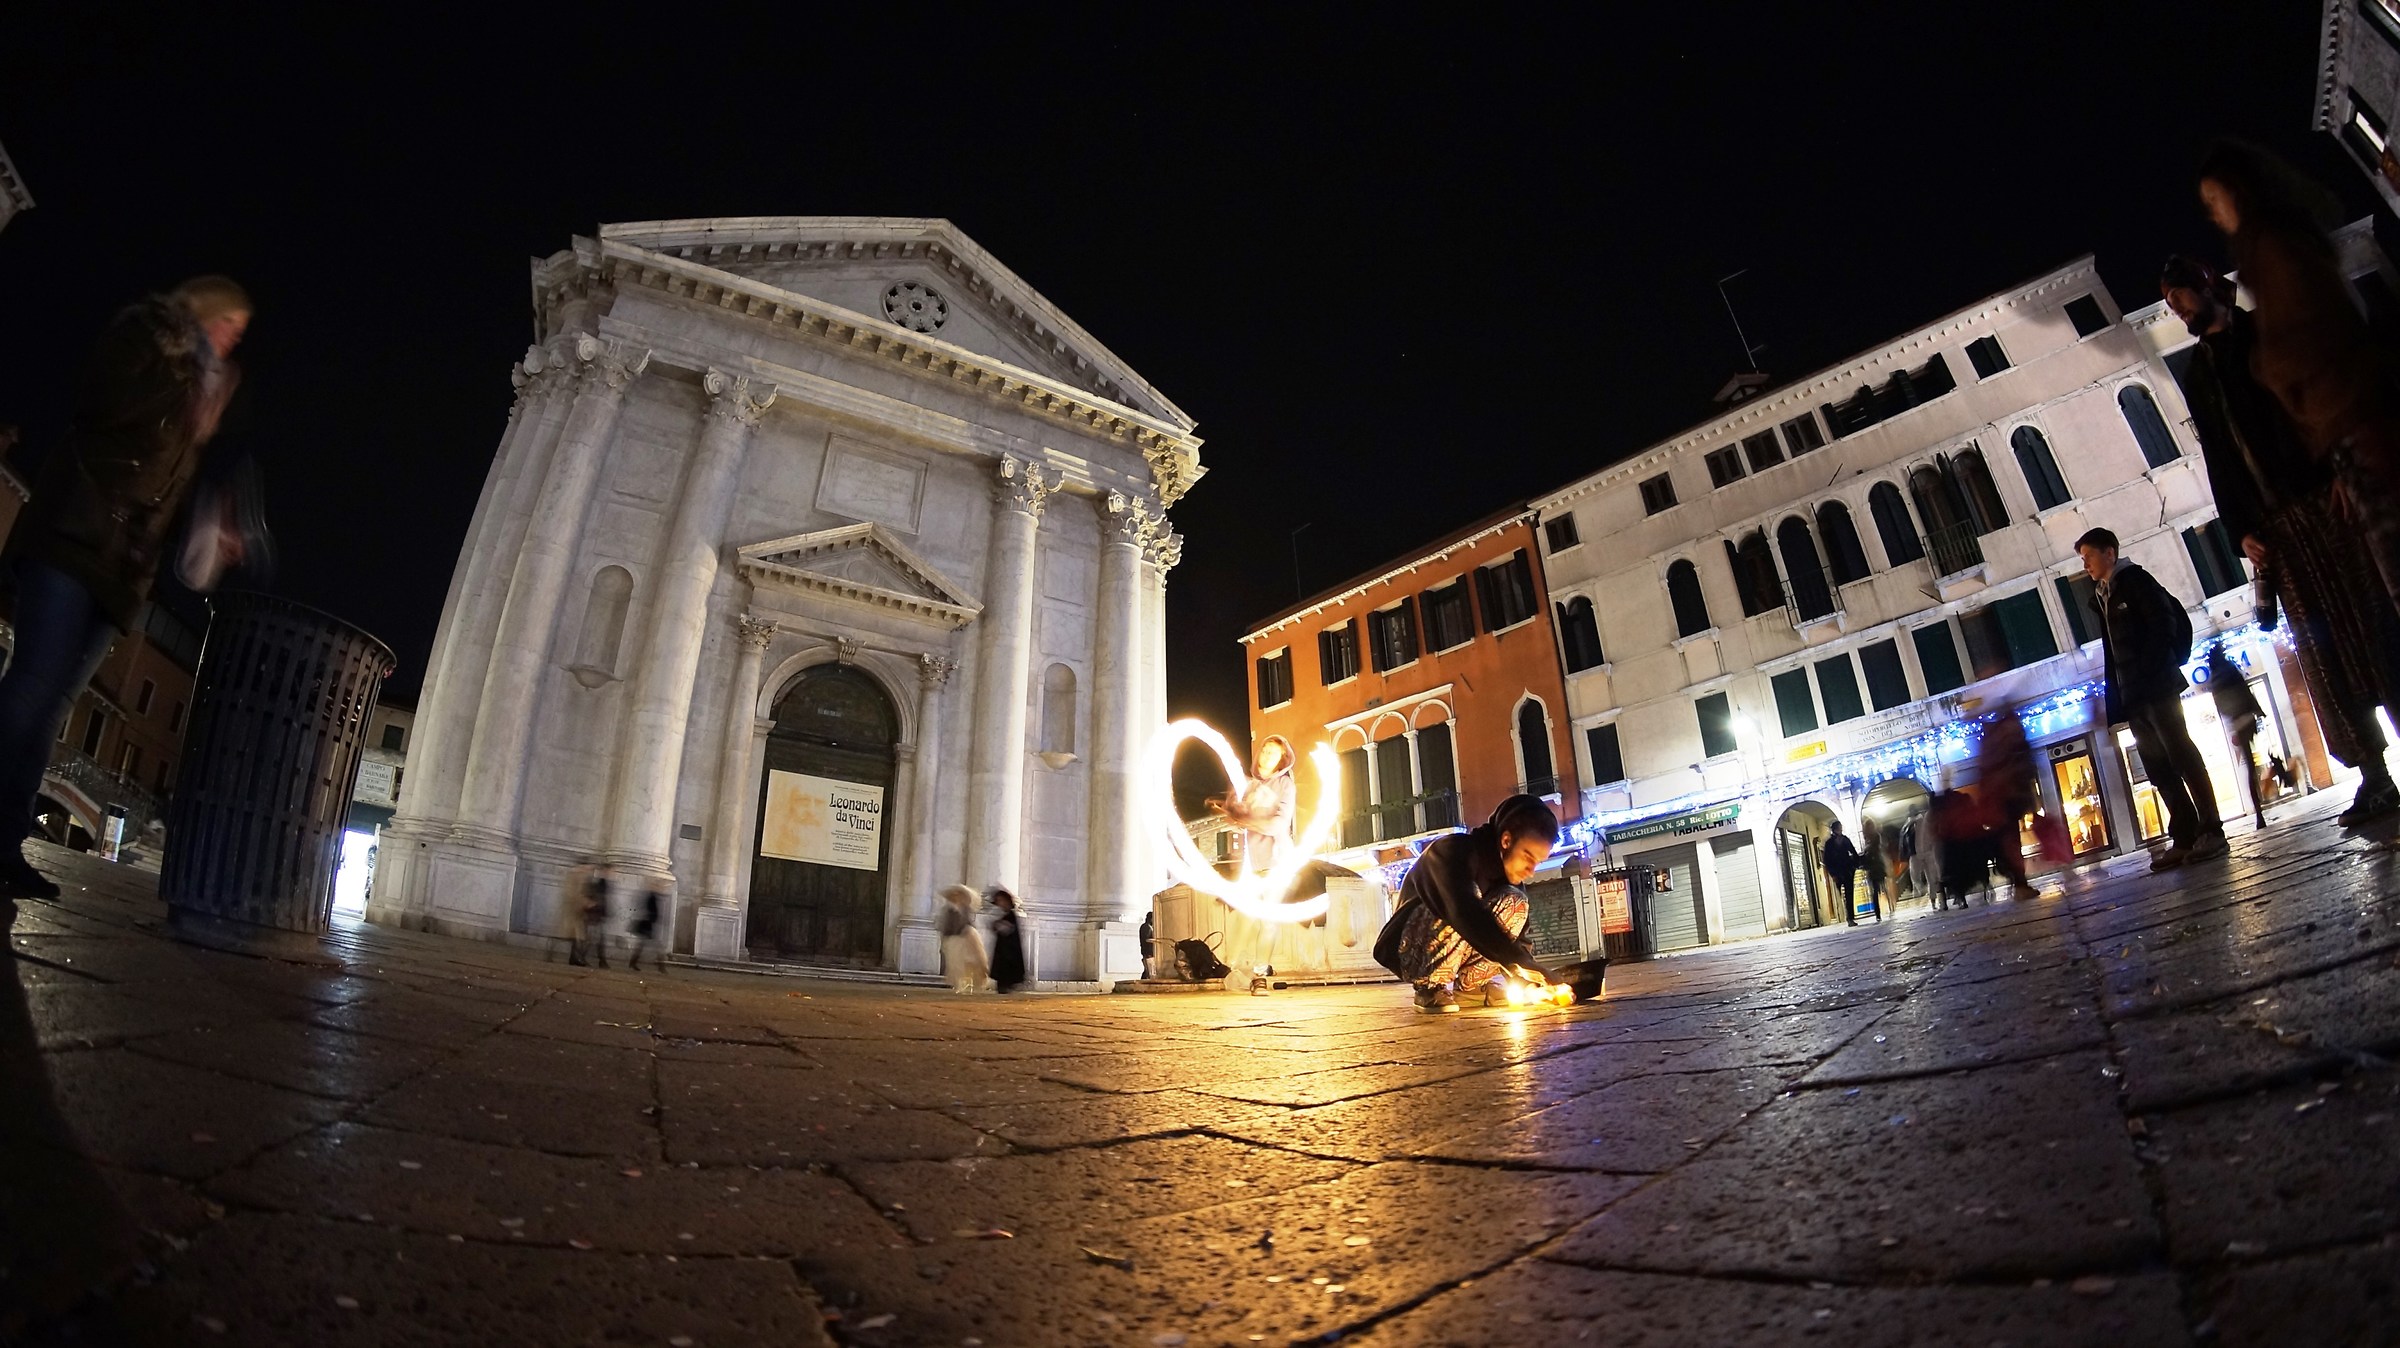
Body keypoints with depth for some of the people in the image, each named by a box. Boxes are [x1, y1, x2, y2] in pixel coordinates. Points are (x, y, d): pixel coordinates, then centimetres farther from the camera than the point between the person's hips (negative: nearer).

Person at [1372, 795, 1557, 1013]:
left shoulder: (1508, 866, -2)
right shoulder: (1455, 851, -25)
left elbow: (1516, 935, -3)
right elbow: (1465, 913, -41)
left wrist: (1528, 979, -19)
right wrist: (1520, 962, -44)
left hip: (1454, 960, 7)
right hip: (1411, 953, -7)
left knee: (1514, 902, -11)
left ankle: (1467, 984, -1)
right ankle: (1430, 987, -15)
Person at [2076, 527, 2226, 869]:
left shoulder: (2134, 580, 0)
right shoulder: (2102, 598, 20)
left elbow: (2165, 623, -10)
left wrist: (2150, 670, -17)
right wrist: (2115, 698, 11)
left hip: (2157, 687, -8)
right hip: (2133, 697, 8)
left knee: (2181, 756, -9)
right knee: (2158, 767, 4)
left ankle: (2210, 831, -8)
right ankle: (2184, 838, 4)